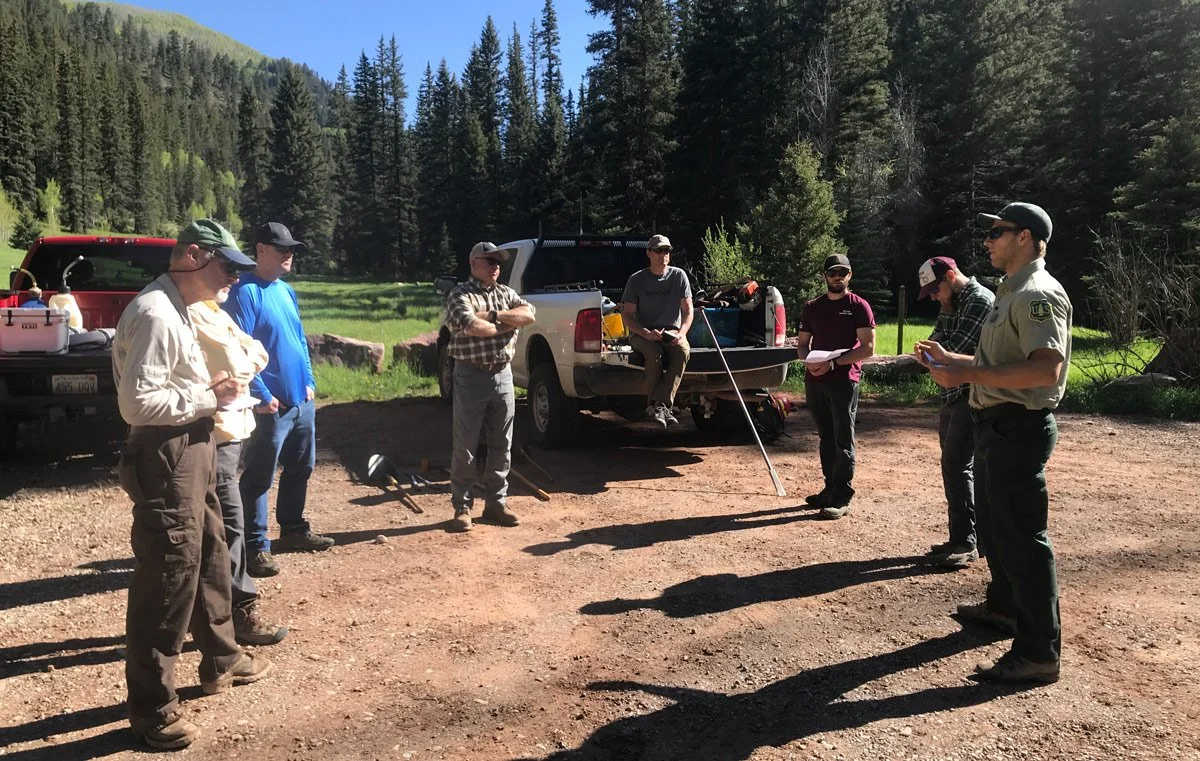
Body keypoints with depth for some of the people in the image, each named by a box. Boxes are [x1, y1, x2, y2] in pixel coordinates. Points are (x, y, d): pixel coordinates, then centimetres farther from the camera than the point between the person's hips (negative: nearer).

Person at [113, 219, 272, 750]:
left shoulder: (177, 309, 13)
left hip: (192, 452, 11)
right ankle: (151, 707, 13)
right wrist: (208, 398, -16)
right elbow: (137, 403, -25)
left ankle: (221, 660, 39)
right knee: (165, 579, -1)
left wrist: (212, 389, 3)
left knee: (210, 559, 22)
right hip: (165, 459, -11)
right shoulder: (154, 314, -20)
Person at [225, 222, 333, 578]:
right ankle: (255, 546, 9)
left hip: (302, 400, 9)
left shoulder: (287, 291, 13)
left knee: (301, 468, 18)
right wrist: (261, 395, -19)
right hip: (271, 404, -9)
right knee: (259, 477, 1)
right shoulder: (245, 292, -13)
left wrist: (309, 381, 12)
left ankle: (293, 529, 33)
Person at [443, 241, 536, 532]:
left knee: (501, 446, 11)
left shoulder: (505, 293, 13)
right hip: (472, 376, -6)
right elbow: (472, 327, -24)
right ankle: (462, 508, 12)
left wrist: (493, 315, -14)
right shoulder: (460, 295, -6)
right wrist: (508, 323, -8)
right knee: (465, 448, 1)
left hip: (503, 374, 6)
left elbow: (528, 314, -4)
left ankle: (496, 503, 22)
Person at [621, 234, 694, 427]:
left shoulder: (679, 276, 6)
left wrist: (681, 333, -16)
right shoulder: (637, 279, 0)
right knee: (654, 353, -36)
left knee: (683, 351, -33)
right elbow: (627, 315, -3)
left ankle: (660, 405, -37)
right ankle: (656, 405, -27)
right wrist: (646, 333, -22)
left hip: (671, 331, 2)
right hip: (642, 333, -2)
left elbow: (688, 311, 5)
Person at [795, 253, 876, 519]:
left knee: (843, 440, -4)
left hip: (844, 380, -5)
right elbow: (801, 344, 16)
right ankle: (830, 489, 22)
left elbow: (868, 348, -8)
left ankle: (842, 498, -1)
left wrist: (833, 363, -17)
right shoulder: (812, 307, 14)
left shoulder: (859, 306, -1)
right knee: (825, 438, 12)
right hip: (815, 380, 5)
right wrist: (809, 361, -7)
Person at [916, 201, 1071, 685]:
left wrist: (967, 374, -29)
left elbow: (1046, 369, -30)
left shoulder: (1039, 295, -17)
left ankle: (1039, 654, 1)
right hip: (999, 425, 11)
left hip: (1019, 428, -11)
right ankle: (1004, 606, 41)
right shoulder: (1012, 293, 17)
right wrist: (950, 359, 15)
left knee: (1022, 535, -7)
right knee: (998, 523, 23)